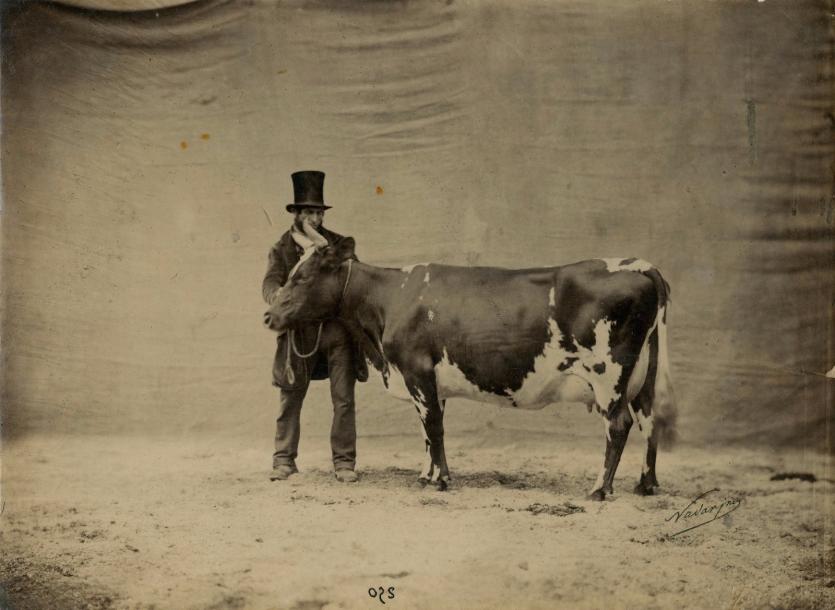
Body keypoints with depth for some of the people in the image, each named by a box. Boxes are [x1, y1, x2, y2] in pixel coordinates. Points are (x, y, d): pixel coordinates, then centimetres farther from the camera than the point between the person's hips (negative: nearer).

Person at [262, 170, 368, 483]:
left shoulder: (339, 244, 10)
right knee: (290, 399, 4)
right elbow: (270, 284, -10)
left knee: (344, 399, 1)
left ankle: (344, 462, 9)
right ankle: (284, 461, 14)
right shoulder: (281, 250, 5)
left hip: (337, 330, 1)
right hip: (299, 333, -1)